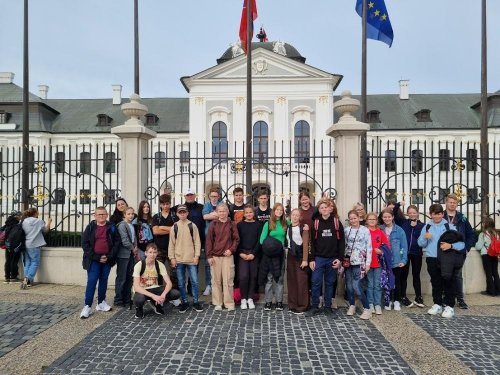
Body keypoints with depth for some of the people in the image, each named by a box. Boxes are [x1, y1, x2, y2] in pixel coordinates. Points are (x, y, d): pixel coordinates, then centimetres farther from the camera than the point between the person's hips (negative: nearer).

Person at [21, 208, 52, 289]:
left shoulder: (24, 222, 3)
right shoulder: (39, 221, -4)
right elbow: (45, 230, 9)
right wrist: (48, 222, 23)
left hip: (25, 245, 4)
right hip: (34, 245, -4)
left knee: (27, 262, 13)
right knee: (35, 262, 2)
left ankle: (27, 280, 14)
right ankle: (28, 278, -14)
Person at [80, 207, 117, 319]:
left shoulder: (111, 228, 3)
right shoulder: (90, 227, -1)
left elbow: (116, 244, 2)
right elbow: (84, 243, -5)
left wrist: (109, 256, -10)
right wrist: (96, 257, -11)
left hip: (107, 259, 2)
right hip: (94, 259, -2)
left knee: (103, 281, 11)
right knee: (91, 281, -6)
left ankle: (101, 302, 23)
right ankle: (87, 306, -1)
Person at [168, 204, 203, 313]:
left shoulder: (192, 226, 1)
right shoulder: (174, 227, 4)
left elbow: (197, 242, 1)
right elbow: (171, 243, 5)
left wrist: (196, 256, -6)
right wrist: (172, 258, 0)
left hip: (191, 259, -1)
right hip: (178, 259, 1)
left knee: (194, 281, 1)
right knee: (181, 283, 8)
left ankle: (195, 302, 14)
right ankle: (184, 302, 20)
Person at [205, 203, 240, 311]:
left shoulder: (232, 224, 4)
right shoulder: (213, 224, 4)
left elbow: (236, 239, 7)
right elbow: (209, 240, 3)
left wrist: (231, 250, -8)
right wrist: (209, 256, -2)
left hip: (228, 256, -1)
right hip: (215, 256, 1)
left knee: (228, 280, 1)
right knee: (216, 280, 6)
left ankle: (229, 303, 11)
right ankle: (217, 303, 17)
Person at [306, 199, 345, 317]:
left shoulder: (337, 223, 2)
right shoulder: (315, 223, 2)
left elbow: (341, 242, 1)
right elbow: (312, 242, 1)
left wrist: (339, 258, -6)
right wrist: (311, 259, -5)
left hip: (332, 259, 0)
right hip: (318, 258, 0)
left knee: (329, 283, 10)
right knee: (316, 283, -1)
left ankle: (328, 306, 22)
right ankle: (314, 307, 11)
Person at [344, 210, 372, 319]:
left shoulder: (365, 230, -2)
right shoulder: (346, 230, 7)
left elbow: (369, 248, -3)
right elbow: (343, 245, 10)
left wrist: (367, 263, -7)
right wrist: (342, 260, 6)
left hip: (359, 262, -4)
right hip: (348, 261, 4)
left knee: (356, 286, -11)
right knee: (349, 285, 7)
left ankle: (367, 308, 3)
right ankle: (352, 305, 26)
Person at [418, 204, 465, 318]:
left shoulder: (449, 226, -3)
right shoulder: (427, 227, 6)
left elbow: (461, 243, -9)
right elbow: (421, 244, 7)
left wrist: (451, 245, -27)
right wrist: (425, 238, -12)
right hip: (432, 259, 3)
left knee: (448, 283, 3)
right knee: (435, 283, 13)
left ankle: (449, 307, 11)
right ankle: (437, 305, 24)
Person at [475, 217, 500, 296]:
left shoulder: (483, 234, -11)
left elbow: (478, 247, -8)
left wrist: (476, 244, 12)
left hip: (486, 255, -5)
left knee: (488, 273, 2)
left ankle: (491, 291, 7)